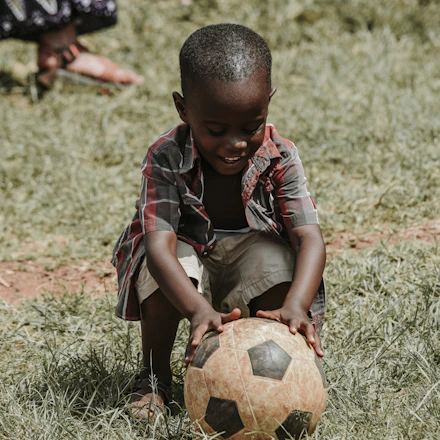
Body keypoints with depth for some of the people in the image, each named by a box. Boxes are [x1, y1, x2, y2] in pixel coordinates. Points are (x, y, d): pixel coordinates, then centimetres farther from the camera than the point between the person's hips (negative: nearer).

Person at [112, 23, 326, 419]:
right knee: (164, 267, -34)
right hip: (189, 251, -1)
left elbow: (310, 238, -30)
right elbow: (159, 244, -38)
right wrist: (199, 309, -56)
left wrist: (296, 305, -51)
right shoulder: (166, 159, -28)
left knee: (277, 262, -32)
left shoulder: (280, 158, -22)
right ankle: (154, 377, -9)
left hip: (251, 248, 1)